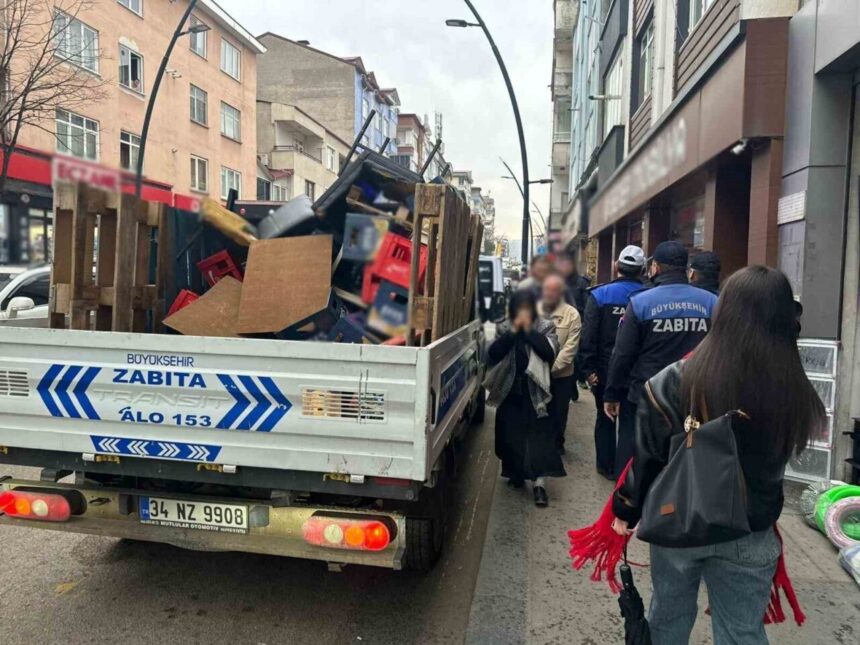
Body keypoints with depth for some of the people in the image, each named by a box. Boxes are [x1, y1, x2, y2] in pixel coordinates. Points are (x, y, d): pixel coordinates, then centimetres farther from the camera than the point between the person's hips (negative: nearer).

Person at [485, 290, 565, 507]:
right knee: (510, 435, 11)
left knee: (538, 436, -5)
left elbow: (550, 352, -18)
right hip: (510, 391, 3)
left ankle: (539, 483, -4)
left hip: (535, 391, -3)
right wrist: (513, 331, -17)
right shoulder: (504, 328, 4)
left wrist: (529, 330, -19)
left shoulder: (545, 327, -2)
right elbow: (493, 354, -11)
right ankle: (515, 473, 30)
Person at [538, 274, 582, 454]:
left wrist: (551, 368, -18)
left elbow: (570, 347, -12)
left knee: (558, 412, 12)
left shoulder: (572, 314, -7)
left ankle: (557, 443, 32)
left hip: (561, 375, -2)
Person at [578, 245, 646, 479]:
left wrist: (588, 368, -10)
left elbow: (588, 336, -15)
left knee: (605, 418, 15)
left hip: (606, 370, -1)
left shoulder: (600, 295, -10)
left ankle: (607, 466, 22)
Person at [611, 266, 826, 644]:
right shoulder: (796, 393, -16)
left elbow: (647, 454, -11)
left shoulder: (675, 381, -20)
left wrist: (626, 509, 2)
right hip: (750, 536, 1)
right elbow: (778, 459, -2)